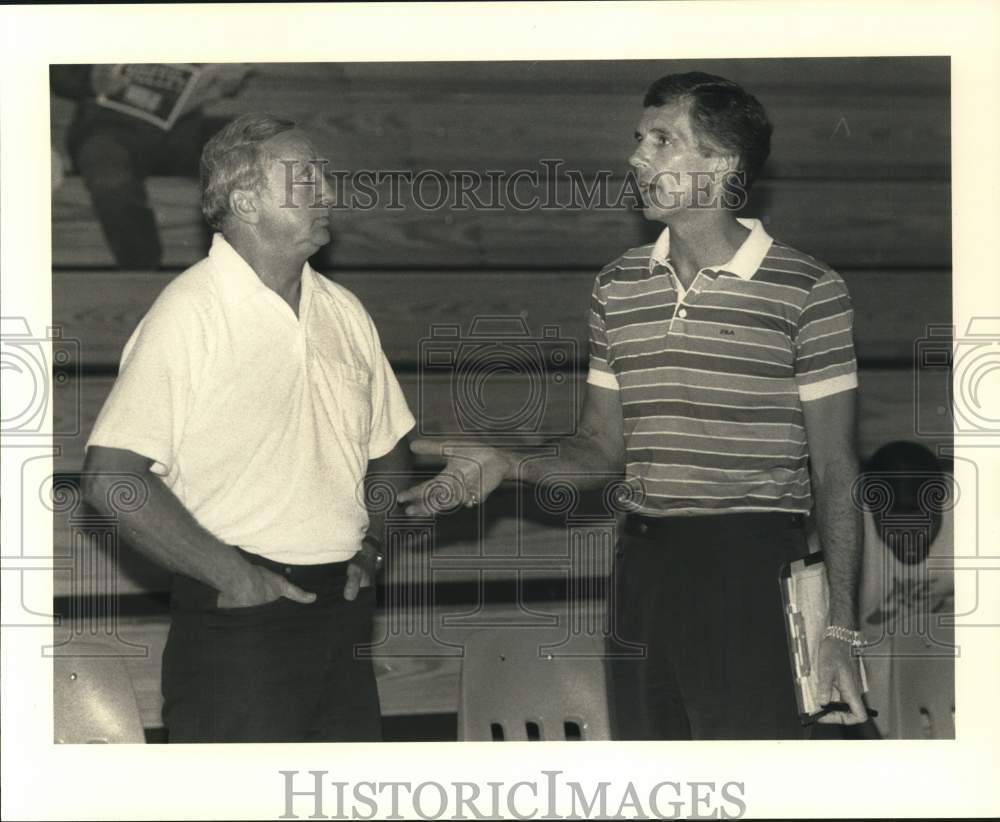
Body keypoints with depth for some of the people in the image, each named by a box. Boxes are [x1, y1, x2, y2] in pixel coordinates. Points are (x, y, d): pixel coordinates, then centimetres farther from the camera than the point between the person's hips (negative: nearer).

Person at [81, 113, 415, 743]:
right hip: (237, 626, -6)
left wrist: (371, 544, 6)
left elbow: (388, 453, 23)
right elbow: (111, 478, -16)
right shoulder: (187, 315, -10)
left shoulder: (344, 312, 11)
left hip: (343, 617, 6)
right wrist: (231, 575, -16)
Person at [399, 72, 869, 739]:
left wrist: (841, 631, -9)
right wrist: (510, 465, -4)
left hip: (751, 566, -5)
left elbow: (835, 474, -4)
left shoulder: (808, 291, -4)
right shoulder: (618, 288, 12)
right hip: (643, 565, 5)